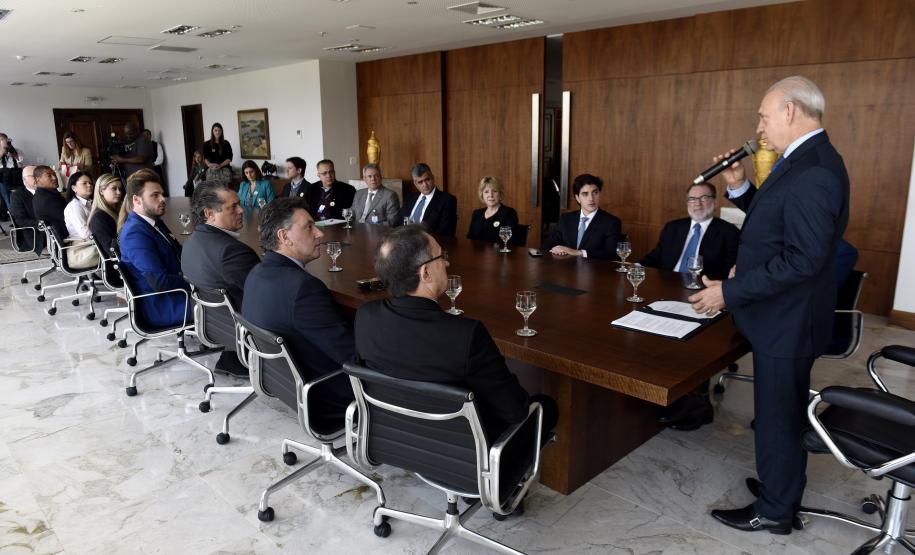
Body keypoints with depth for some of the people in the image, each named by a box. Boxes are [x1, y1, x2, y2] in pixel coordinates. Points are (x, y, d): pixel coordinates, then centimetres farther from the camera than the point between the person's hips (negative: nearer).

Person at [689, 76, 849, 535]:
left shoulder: (813, 171, -24)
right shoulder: (805, 160, 8)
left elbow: (805, 258, -28)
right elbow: (773, 225, 12)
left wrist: (730, 291, -25)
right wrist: (739, 187, 2)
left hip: (786, 322, -10)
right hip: (784, 317, 10)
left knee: (777, 415, 7)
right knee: (784, 411, 24)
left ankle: (774, 510, 27)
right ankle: (783, 485, 44)